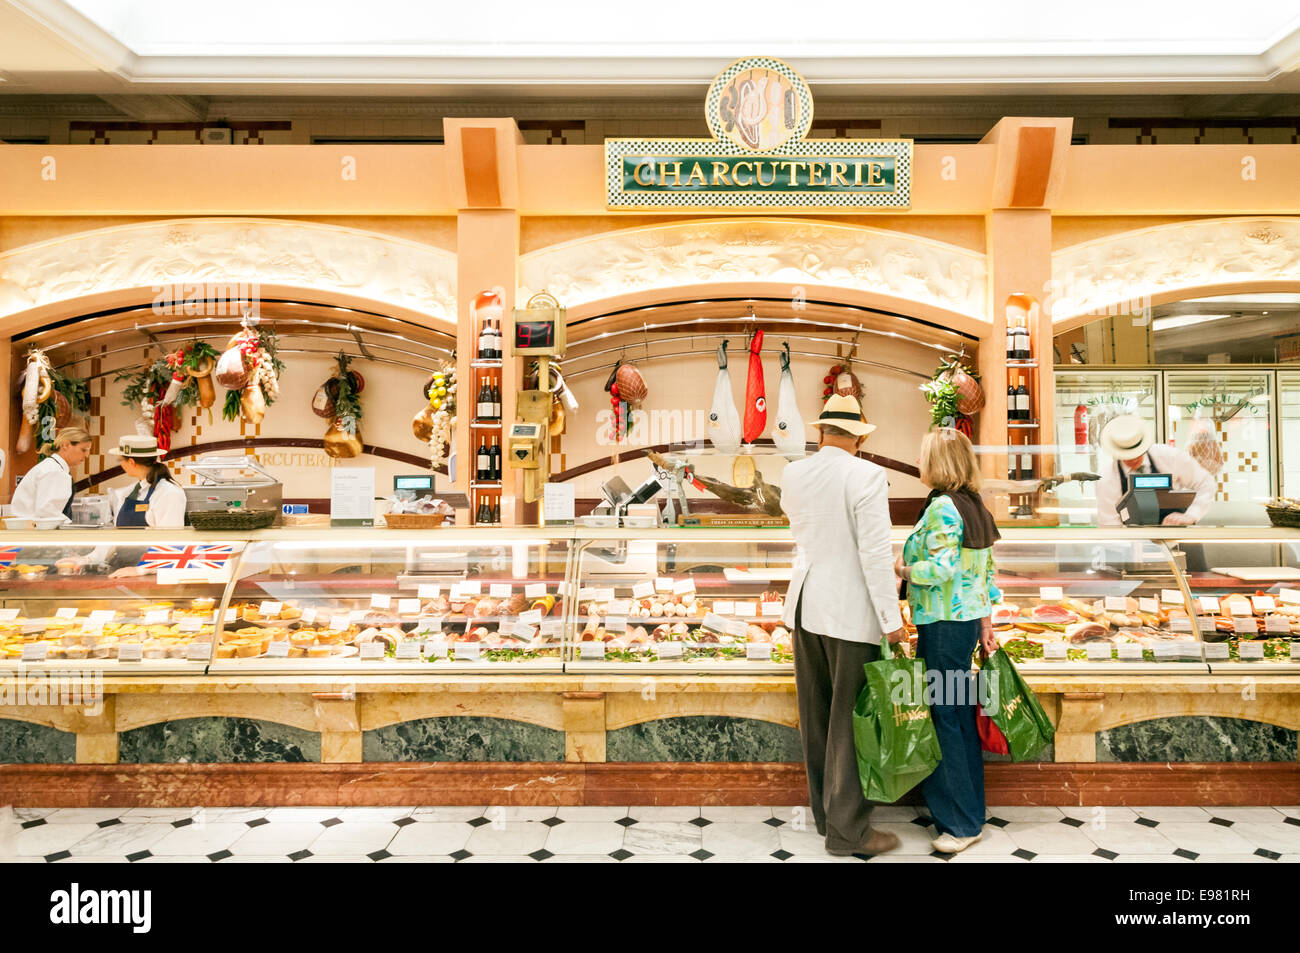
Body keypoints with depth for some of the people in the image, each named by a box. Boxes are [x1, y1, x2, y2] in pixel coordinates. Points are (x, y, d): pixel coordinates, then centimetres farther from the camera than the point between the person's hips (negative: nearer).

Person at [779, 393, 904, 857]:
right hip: (850, 612, -6)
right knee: (848, 720, 3)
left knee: (816, 716, 15)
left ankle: (824, 811, 29)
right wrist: (892, 620, -12)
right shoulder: (866, 476, -15)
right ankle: (846, 828, 13)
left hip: (805, 607, 6)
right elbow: (875, 553, -18)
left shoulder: (792, 474, 4)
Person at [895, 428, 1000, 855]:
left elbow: (943, 568, -24)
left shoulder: (942, 507, -16)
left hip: (943, 625, -9)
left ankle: (962, 823, 7)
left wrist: (903, 568, -9)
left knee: (941, 716, -2)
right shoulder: (975, 505, 11)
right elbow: (987, 569, 14)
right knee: (961, 714, 16)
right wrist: (986, 622, 19)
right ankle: (971, 813, 26)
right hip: (969, 619, 9)